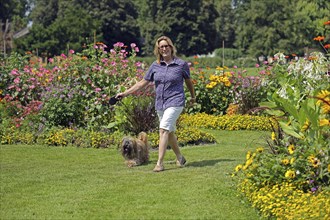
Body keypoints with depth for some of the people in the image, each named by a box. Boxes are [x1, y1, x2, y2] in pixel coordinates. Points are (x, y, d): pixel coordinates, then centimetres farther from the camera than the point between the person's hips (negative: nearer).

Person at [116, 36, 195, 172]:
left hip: (175, 102, -5)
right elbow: (143, 83, 8)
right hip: (160, 104, 5)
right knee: (170, 132, 14)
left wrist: (193, 97, 26)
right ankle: (180, 158, 32)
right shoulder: (155, 66, 5)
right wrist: (125, 93, 4)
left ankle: (160, 163, -20)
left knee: (164, 129, -19)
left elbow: (188, 81, 12)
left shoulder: (181, 64, -4)